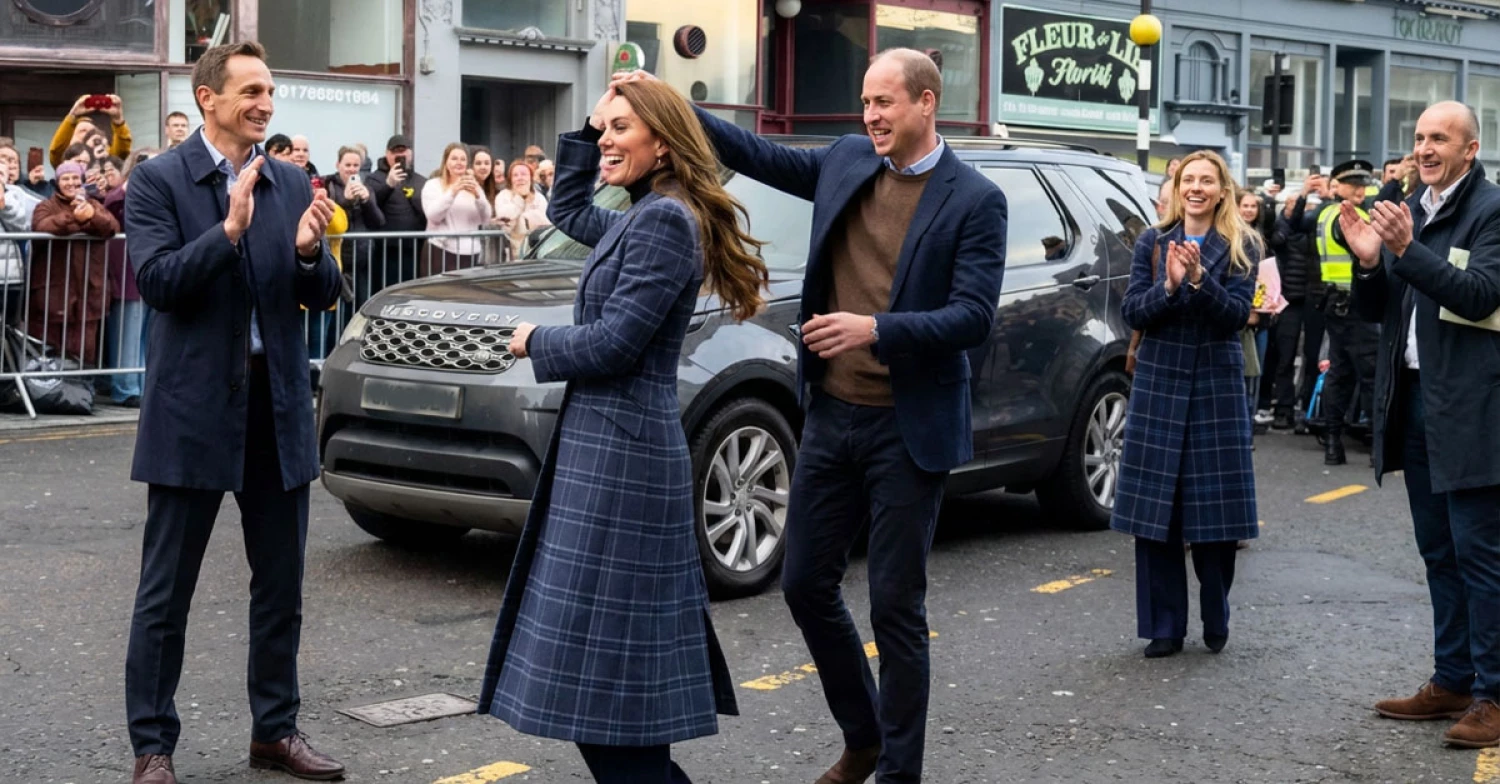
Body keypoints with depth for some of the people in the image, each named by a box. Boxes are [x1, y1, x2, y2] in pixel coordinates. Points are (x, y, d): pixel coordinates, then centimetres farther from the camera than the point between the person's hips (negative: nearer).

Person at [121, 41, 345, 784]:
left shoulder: (293, 183, 8)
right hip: (193, 407, -5)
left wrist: (310, 252, -15)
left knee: (280, 586, 12)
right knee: (165, 592, 4)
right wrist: (230, 229, -27)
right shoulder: (157, 180, -5)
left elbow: (322, 296, 6)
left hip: (278, 404, 5)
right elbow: (157, 282, -16)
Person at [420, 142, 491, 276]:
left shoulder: (474, 186, 18)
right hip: (442, 252, -3)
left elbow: (485, 219, 5)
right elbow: (433, 216, -9)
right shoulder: (433, 185, 6)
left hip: (470, 254, 3)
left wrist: (477, 195, -12)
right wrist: (453, 192, -19)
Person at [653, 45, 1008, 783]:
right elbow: (760, 154, 12)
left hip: (908, 430, -6)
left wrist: (875, 330, -26)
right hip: (831, 417, 6)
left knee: (896, 607, 1)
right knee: (806, 584, 13)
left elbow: (974, 319, -15)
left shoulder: (975, 200, -10)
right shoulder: (847, 161, 5)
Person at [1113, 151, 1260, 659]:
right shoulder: (1152, 243, 6)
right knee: (1154, 507, 0)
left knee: (1214, 506, 1)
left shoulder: (1241, 247, 3)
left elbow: (1239, 314, -9)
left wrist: (1199, 280, -23)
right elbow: (1132, 312, -1)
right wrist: (1169, 286, -18)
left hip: (1217, 385, -1)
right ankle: (1165, 626, 9)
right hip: (1159, 383, 1)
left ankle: (1216, 622, 19)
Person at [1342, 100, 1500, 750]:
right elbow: (1375, 310, 13)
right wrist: (1369, 262, -6)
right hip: (1413, 399, 8)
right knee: (1440, 553, 14)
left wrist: (1407, 249, -28)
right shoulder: (1407, 211, 13)